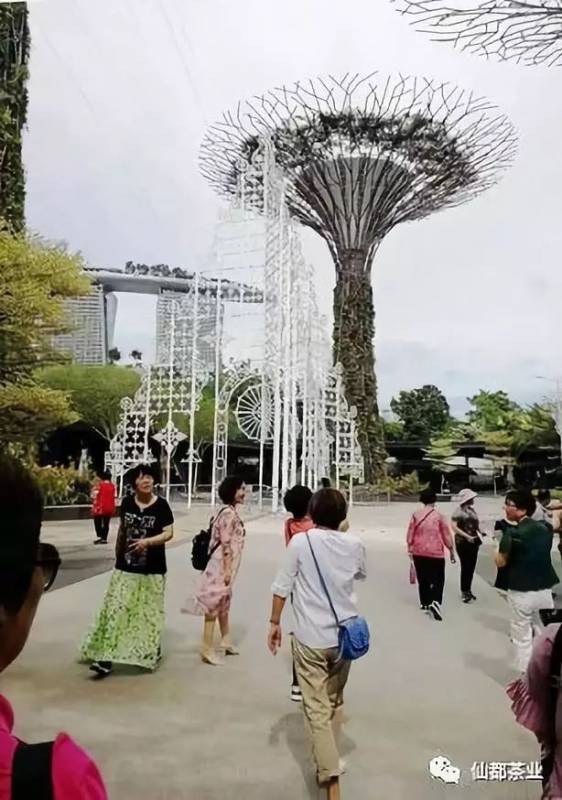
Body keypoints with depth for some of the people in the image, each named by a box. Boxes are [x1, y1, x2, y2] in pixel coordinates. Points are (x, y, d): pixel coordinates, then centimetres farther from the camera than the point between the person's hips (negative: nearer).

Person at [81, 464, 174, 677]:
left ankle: (152, 651, 32)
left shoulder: (161, 505, -10)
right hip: (125, 567, 2)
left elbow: (168, 533, -12)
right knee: (115, 610, -2)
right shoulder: (127, 503, 0)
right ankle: (106, 657, 2)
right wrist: (117, 556, 17)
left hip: (152, 569, -2)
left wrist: (147, 541, -28)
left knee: (149, 613, 11)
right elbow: (122, 530, 12)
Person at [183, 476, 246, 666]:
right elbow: (225, 544, -22)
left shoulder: (231, 512, 12)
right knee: (213, 605, -3)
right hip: (222, 566, -11)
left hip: (226, 566, 11)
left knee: (224, 604, 20)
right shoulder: (229, 513, -18)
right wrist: (228, 570, -22)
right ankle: (208, 650, 4)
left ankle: (226, 643, 33)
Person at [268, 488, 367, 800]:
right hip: (344, 634, 4)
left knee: (317, 708, 3)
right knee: (332, 700, 24)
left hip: (310, 637, -4)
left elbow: (282, 587, -9)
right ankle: (327, 760, 43)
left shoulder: (300, 542, -12)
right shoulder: (354, 544, -3)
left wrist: (274, 623, 4)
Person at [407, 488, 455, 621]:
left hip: (419, 552, 3)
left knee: (422, 579, 16)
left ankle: (425, 603, 26)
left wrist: (410, 549, 16)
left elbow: (410, 535, 4)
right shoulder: (439, 516, -8)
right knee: (437, 579, 2)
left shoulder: (416, 515, 0)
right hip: (436, 553, -3)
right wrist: (451, 551, 7)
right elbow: (447, 535, -4)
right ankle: (435, 602, -17)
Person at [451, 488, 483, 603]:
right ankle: (464, 592, 8)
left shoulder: (472, 510, 9)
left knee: (471, 567, 11)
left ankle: (468, 590, 23)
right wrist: (467, 536, -21)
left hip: (473, 542, 7)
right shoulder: (459, 511, -12)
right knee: (465, 567, -2)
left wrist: (479, 533, 1)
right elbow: (454, 526, -19)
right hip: (463, 542, -7)